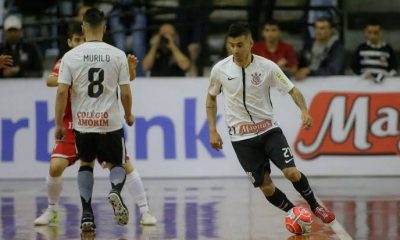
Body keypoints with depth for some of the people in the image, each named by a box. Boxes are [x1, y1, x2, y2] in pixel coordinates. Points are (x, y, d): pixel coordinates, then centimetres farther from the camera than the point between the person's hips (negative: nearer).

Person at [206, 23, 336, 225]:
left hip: (269, 129, 0)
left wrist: (304, 111, -23)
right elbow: (211, 97, 10)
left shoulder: (267, 66, -11)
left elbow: (292, 90, -4)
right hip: (241, 137, 1)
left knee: (292, 173, -14)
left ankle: (315, 207, 12)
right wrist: (212, 131, 5)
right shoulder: (220, 69, -7)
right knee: (266, 187, -3)